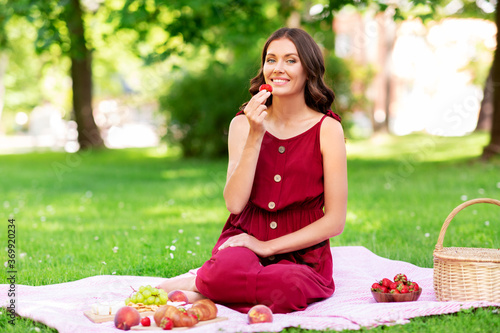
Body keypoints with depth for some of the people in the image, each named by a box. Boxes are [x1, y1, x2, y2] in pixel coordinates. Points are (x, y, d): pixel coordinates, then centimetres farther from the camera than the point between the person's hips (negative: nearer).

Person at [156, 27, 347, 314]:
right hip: (245, 239, 0)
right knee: (229, 268, -37)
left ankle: (198, 285, -13)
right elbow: (235, 203, -10)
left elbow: (335, 221, -7)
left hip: (302, 253, 0)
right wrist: (255, 137, -17)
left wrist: (268, 246, -11)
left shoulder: (327, 129, -5)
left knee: (287, 289, -37)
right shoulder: (244, 123, 2)